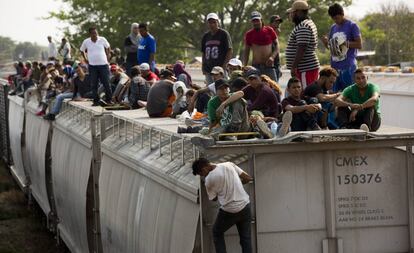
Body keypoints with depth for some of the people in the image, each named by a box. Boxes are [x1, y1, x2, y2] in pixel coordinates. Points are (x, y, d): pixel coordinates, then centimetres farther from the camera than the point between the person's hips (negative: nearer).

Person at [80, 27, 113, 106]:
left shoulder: (102, 40, -2)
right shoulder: (86, 42, 0)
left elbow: (108, 47, 16)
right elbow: (82, 50, 16)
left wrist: (108, 55, 8)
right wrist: (85, 59, 8)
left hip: (103, 65, -1)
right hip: (92, 66, 1)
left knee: (106, 83, 0)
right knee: (94, 85, 2)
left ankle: (108, 99, 9)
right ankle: (96, 101, 9)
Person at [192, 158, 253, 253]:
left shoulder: (209, 179, -10)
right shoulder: (229, 165, 0)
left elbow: (213, 198, 4)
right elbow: (248, 178, 4)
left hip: (229, 211, -4)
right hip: (245, 206, 4)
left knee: (217, 233, 21)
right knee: (246, 238, 13)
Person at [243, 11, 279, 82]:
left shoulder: (269, 30, 4)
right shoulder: (249, 34, 5)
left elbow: (277, 45, 8)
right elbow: (246, 52, 8)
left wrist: (272, 57, -10)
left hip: (268, 65, 0)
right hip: (256, 66, 0)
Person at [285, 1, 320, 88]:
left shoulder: (303, 27, -15)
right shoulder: (308, 23, 19)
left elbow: (301, 49, -22)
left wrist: (293, 67, -22)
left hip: (305, 69, -11)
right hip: (309, 67, 11)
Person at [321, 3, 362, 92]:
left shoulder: (352, 26, -3)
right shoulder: (333, 27, 15)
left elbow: (359, 45, -8)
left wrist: (344, 43, -18)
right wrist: (326, 42, 0)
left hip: (348, 67, -6)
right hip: (335, 67, 6)